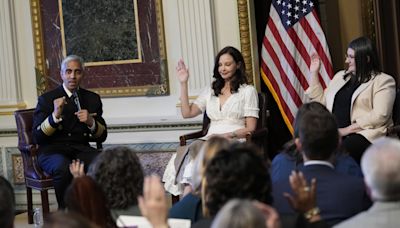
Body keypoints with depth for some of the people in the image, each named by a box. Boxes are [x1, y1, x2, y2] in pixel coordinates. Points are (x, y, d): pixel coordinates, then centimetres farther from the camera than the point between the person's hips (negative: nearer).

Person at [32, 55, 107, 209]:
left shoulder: (92, 98, 16)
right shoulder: (47, 99, 5)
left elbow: (102, 137, 13)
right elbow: (37, 137, -5)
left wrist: (91, 122, -9)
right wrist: (55, 115, -21)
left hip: (81, 149, 3)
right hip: (53, 151, -3)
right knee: (64, 168, -38)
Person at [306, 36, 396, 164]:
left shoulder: (383, 81, 3)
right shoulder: (340, 76, 24)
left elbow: (379, 115, -10)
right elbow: (321, 102, 25)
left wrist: (347, 130, -16)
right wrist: (314, 73, 20)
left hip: (364, 134, -5)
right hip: (333, 133, 5)